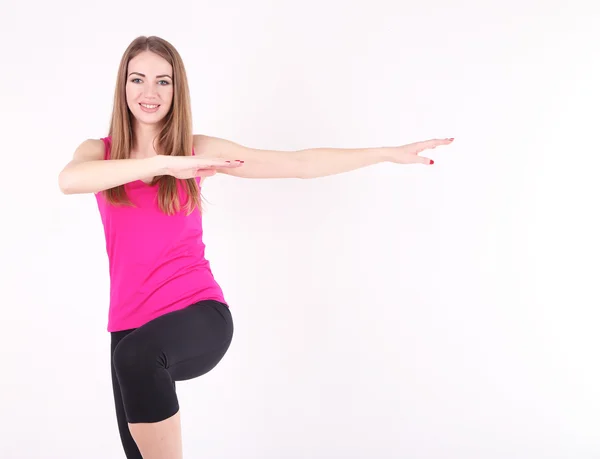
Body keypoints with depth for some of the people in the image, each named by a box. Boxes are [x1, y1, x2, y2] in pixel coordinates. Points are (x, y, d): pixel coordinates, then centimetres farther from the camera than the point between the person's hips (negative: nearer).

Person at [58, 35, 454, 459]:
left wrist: (391, 153, 2)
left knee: (136, 356, -36)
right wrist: (164, 163, -28)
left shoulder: (198, 150, 3)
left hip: (199, 313, -3)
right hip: (132, 324, 3)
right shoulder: (99, 151, 4)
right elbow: (68, 180, -21)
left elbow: (302, 164, 3)